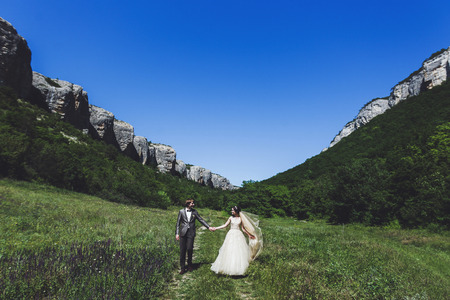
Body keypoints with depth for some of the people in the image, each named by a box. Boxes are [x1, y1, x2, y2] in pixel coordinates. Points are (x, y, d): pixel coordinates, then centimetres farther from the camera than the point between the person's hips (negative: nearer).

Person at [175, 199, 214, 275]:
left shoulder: (194, 212, 7)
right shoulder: (181, 211, 5)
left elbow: (201, 220, 8)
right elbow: (178, 223, 5)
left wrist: (208, 227, 0)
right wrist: (177, 233, -2)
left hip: (191, 233, 0)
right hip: (183, 233, 0)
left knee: (189, 249, -3)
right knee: (182, 250, 2)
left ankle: (189, 265, 22)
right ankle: (182, 268, 13)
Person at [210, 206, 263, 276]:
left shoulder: (240, 219, 2)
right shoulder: (231, 218, 2)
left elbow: (243, 228, 9)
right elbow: (225, 225, 3)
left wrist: (249, 235, 12)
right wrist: (216, 228, -2)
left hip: (238, 235, 0)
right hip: (231, 235, 0)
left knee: (238, 251, 0)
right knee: (229, 251, -1)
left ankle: (238, 267, 12)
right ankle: (229, 267, 8)